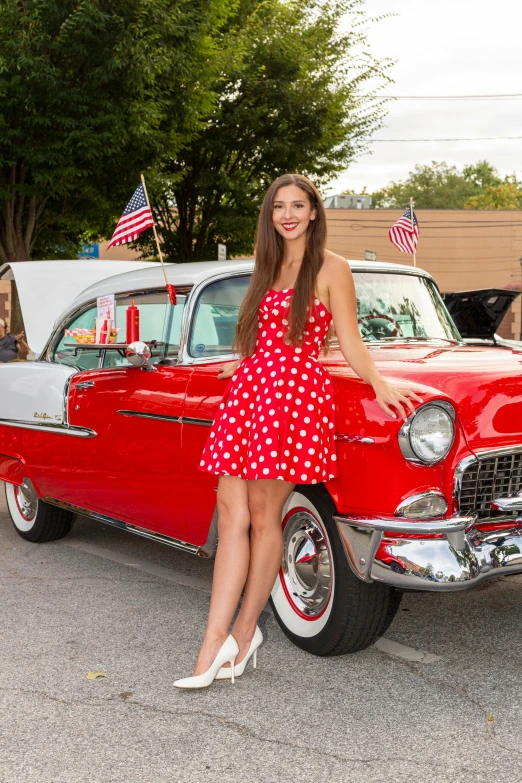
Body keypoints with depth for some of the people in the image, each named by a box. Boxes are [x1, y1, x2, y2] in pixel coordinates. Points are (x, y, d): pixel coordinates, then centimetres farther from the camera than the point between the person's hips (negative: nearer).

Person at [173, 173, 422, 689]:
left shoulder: (331, 268, 2)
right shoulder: (268, 267, 20)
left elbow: (350, 343, -2)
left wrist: (380, 386, -16)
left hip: (295, 394, -6)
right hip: (247, 392, 6)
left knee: (262, 516, -2)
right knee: (232, 515, -3)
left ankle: (243, 630, 12)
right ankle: (214, 644, -4)